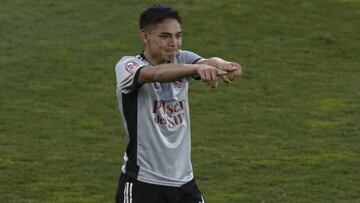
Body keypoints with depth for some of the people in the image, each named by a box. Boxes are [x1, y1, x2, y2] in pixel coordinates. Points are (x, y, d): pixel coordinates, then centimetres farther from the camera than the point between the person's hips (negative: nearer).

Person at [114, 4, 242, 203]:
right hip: (142, 184, -5)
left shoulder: (182, 61, 4)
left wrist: (222, 65, -43)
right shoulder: (126, 66, -10)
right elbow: (154, 74, -33)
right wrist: (197, 68, -51)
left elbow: (207, 62, -18)